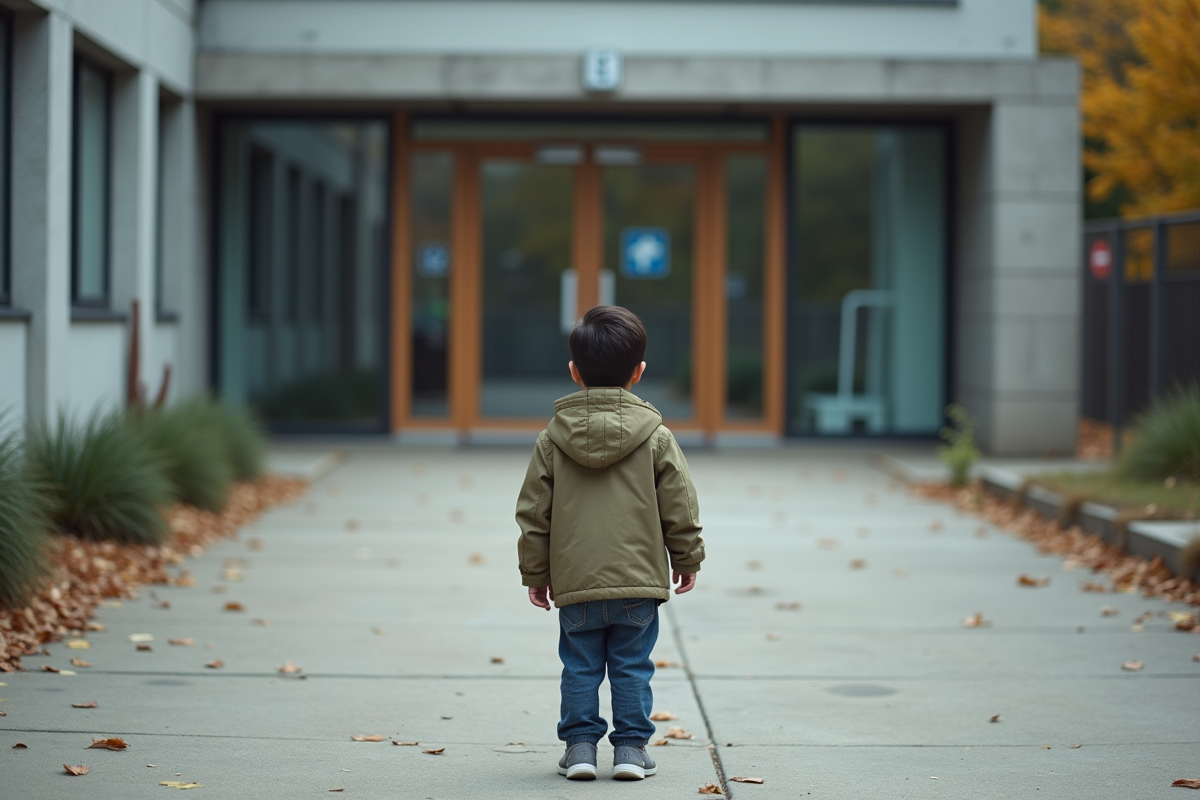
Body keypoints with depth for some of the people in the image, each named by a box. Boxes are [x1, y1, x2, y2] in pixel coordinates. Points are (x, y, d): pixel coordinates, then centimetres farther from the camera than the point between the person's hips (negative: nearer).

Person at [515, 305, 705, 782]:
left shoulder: (553, 438, 0)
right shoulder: (656, 437, -4)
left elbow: (533, 511, 3)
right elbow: (679, 508, 0)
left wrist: (535, 571, 13)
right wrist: (687, 559, 14)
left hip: (575, 583, 1)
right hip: (640, 581, -1)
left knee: (580, 668, 10)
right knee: (632, 668, 9)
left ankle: (580, 744, 11)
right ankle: (630, 747, 10)